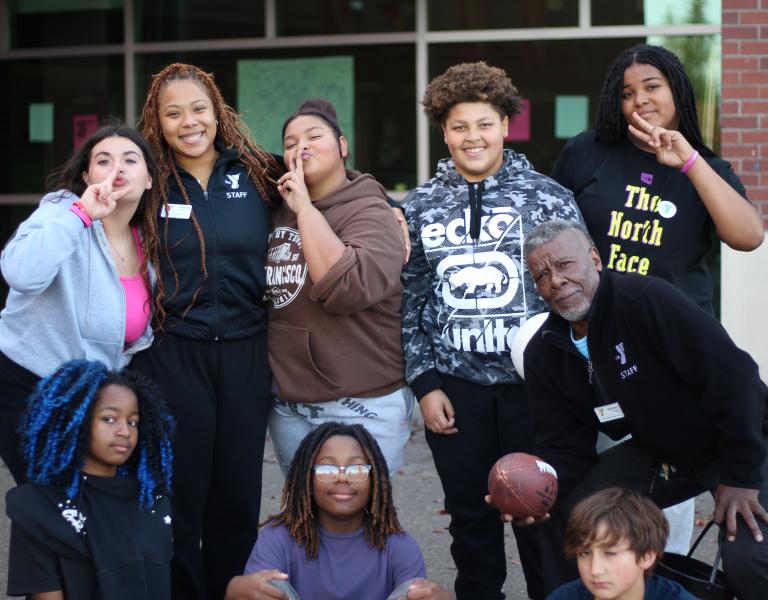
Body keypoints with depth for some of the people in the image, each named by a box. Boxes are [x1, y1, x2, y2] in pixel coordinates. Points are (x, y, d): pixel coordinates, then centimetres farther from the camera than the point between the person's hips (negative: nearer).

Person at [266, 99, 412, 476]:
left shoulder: (368, 212, -11)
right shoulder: (280, 211, 8)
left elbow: (348, 287, -30)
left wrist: (305, 208, -23)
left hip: (361, 406, -7)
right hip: (287, 403, 7)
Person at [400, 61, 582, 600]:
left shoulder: (549, 198, 0)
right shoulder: (419, 209, 6)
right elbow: (409, 304, 8)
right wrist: (425, 383, 1)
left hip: (534, 385, -2)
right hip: (456, 390, 2)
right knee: (471, 517, 11)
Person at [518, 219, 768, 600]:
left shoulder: (646, 300, -29)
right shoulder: (543, 354, -5)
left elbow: (733, 375, -30)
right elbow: (563, 446, 1)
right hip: (659, 452, 6)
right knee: (563, 512, -8)